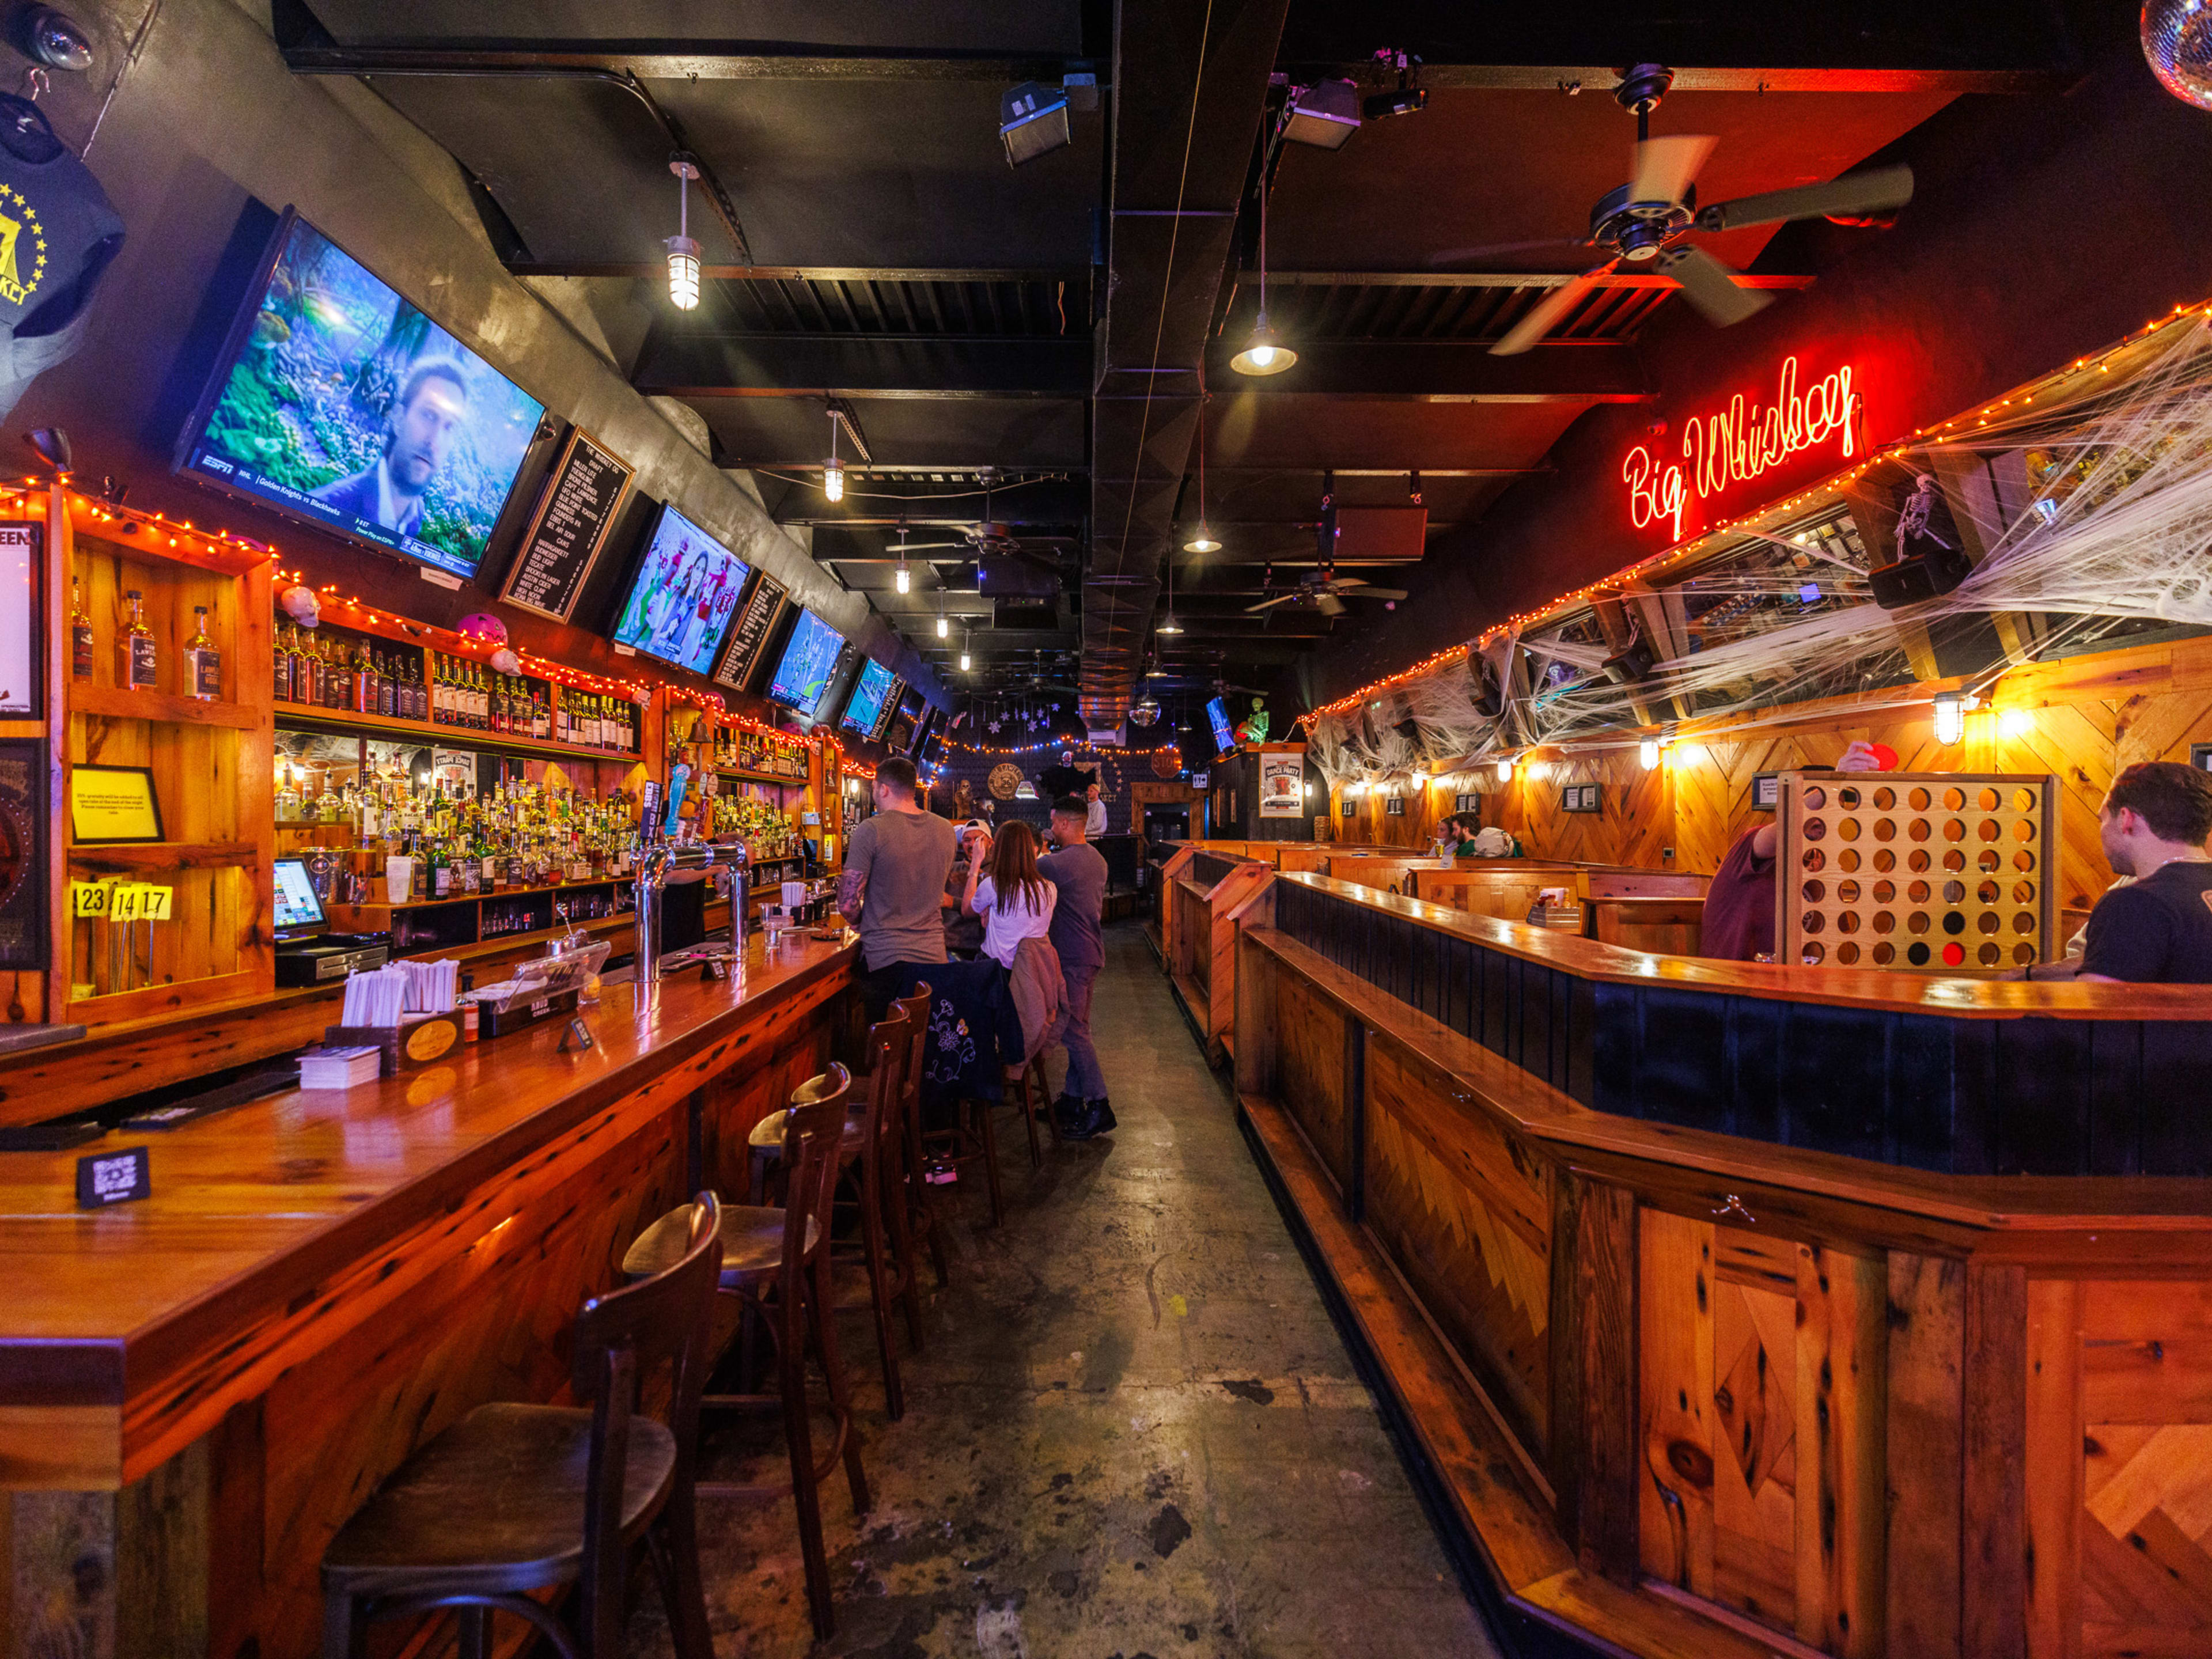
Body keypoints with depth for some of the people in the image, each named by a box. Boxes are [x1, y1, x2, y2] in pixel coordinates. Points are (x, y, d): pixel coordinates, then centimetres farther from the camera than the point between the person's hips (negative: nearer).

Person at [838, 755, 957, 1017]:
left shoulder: (871, 830, -13)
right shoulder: (945, 830, 4)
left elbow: (848, 904, -12)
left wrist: (860, 922, 8)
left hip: (884, 958, -4)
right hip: (932, 955, 5)